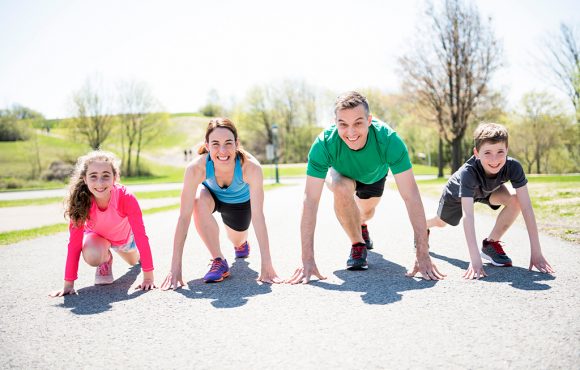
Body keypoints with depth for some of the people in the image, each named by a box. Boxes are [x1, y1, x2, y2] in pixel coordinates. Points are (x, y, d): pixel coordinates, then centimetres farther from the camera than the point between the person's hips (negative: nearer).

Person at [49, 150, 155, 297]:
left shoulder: (126, 198, -41)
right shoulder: (81, 201, -36)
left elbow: (141, 236, -36)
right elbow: (74, 243, -32)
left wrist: (148, 277, -35)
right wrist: (68, 284, -33)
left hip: (124, 235, 1)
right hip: (96, 235, 0)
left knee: (133, 261, 29)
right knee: (92, 256, -34)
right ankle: (106, 260, 2)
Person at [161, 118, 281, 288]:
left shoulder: (250, 167, -41)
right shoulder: (196, 168, -40)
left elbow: (258, 216, -40)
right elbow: (184, 217, -39)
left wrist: (267, 265, -43)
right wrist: (175, 268, -42)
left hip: (240, 202, 1)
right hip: (211, 194, 0)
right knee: (200, 201, -34)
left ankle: (241, 243, 57)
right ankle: (219, 261, -18)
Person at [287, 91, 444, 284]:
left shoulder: (389, 139, -42)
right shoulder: (324, 144, -42)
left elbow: (411, 196, -42)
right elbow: (310, 200, -43)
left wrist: (423, 253, -46)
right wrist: (307, 260, -47)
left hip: (374, 176, 2)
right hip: (341, 173, -1)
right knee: (342, 189, -33)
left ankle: (361, 224, 61)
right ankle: (357, 245, -9)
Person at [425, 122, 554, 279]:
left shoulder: (513, 167, -39)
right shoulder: (468, 172, -47)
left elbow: (527, 208, -39)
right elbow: (468, 216, -53)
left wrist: (536, 252, -45)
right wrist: (475, 260, -60)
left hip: (486, 191, 2)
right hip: (457, 193, -2)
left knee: (515, 200, -27)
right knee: (441, 223, 21)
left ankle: (491, 243, -8)